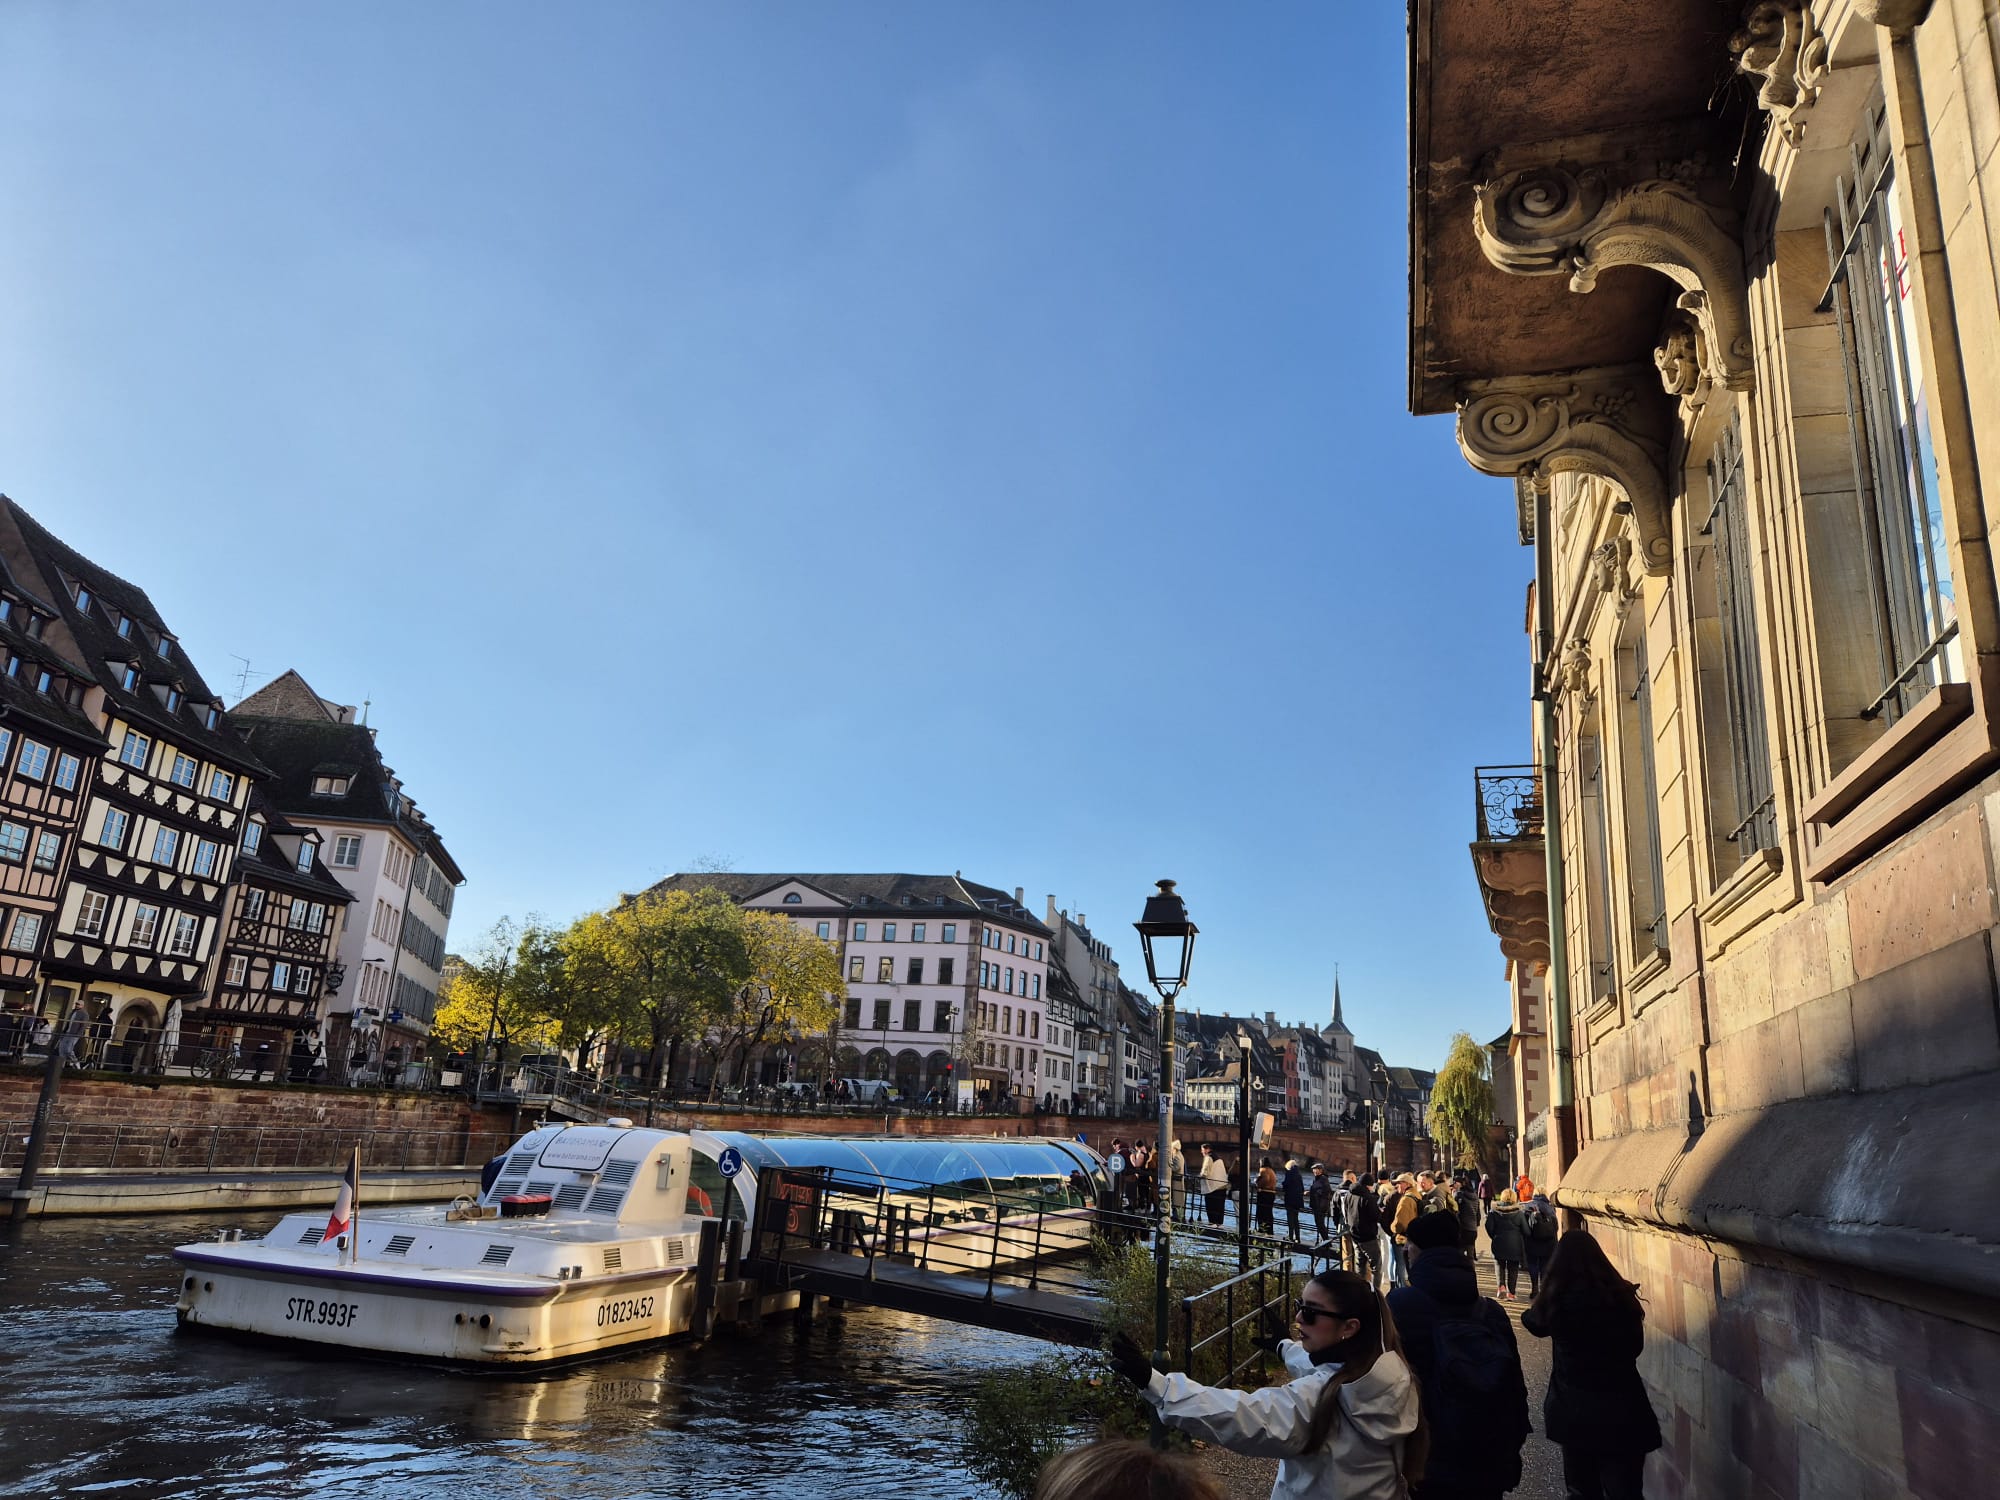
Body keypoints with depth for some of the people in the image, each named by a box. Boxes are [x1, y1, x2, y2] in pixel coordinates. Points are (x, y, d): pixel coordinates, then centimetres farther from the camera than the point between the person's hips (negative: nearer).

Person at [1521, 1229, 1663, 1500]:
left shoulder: (1556, 1299, -13)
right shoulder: (1621, 1295, -10)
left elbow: (1533, 1322, 10)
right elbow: (1636, 1345, 7)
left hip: (1574, 1411, 0)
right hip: (1622, 1410, 0)